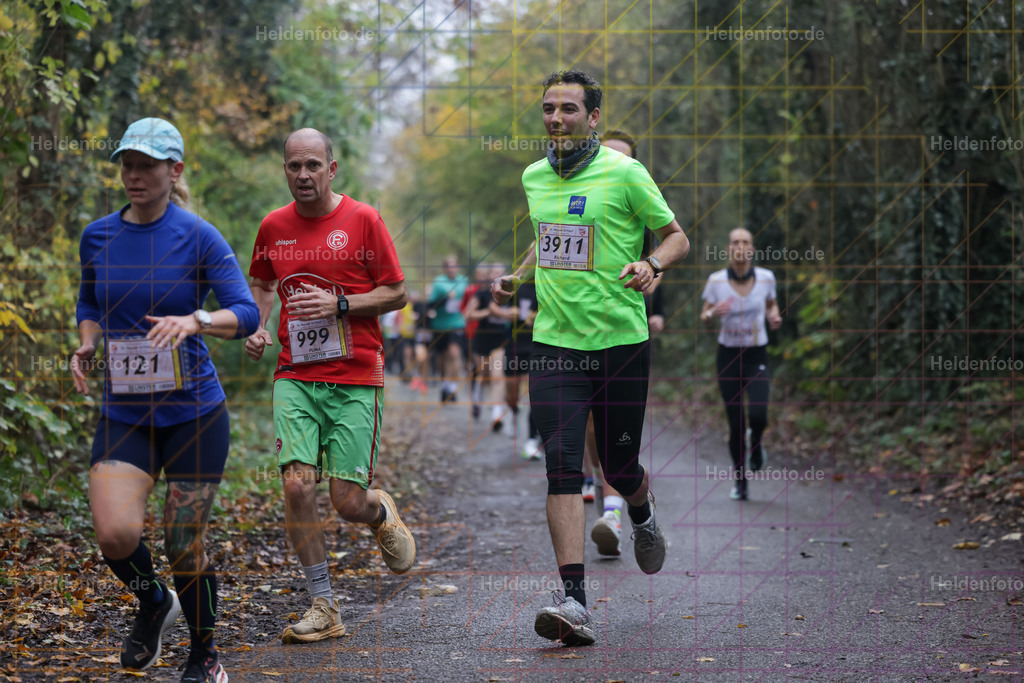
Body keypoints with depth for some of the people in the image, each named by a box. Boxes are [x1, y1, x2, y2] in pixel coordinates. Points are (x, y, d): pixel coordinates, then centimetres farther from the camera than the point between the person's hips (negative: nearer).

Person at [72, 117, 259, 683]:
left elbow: (245, 312, -11)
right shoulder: (98, 237, 5)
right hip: (123, 412, 3)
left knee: (184, 547, 0)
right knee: (115, 532, -17)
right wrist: (86, 344, -1)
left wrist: (195, 321, -30)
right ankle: (153, 603, 17)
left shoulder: (198, 237, -6)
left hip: (193, 410, -3)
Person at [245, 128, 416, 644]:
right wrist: (257, 327, 6)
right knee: (297, 485, -13)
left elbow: (397, 293, 0)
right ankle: (323, 608, 0)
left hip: (355, 379, -3)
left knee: (349, 501, -5)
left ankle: (382, 514, 34)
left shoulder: (363, 220, -2)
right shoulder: (273, 227, 8)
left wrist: (339, 304, -13)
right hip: (295, 378, 3)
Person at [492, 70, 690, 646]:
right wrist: (517, 278, 13)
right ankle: (575, 602, -14)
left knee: (620, 468, 8)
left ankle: (644, 518, 46)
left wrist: (650, 265, -18)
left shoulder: (625, 174, -6)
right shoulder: (534, 178, 10)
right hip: (554, 343, 3)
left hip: (621, 340, -3)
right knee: (563, 467, -11)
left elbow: (677, 237, 1)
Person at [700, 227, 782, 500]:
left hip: (757, 357, 0)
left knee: (758, 414, -21)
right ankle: (740, 481, 19)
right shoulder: (716, 280, -8)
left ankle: (756, 443, 15)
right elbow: (704, 317, 2)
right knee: (736, 424, 0)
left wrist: (774, 317, -8)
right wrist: (714, 314, -21)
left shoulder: (766, 277, -6)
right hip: (728, 356, 0)